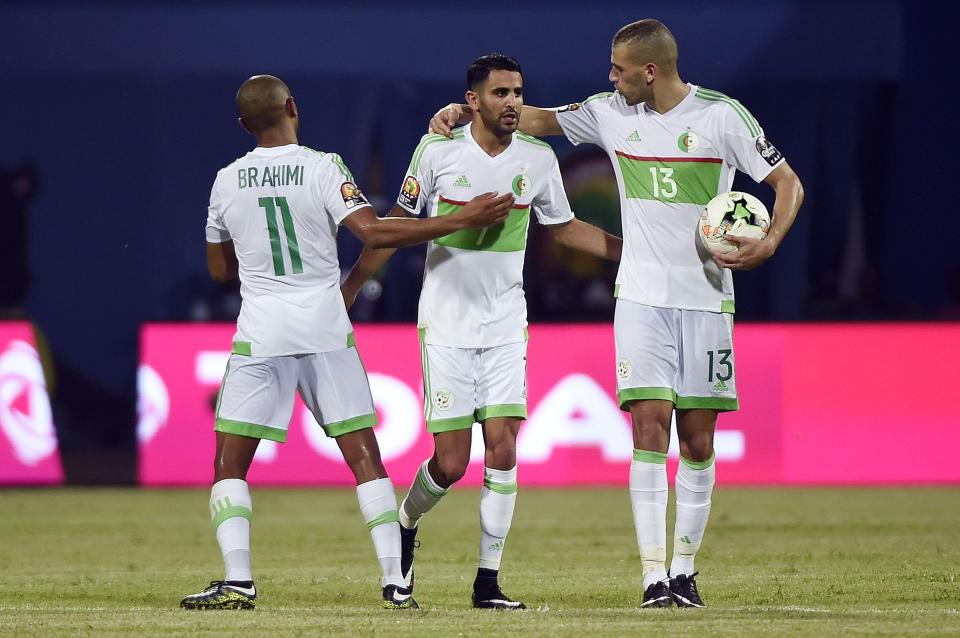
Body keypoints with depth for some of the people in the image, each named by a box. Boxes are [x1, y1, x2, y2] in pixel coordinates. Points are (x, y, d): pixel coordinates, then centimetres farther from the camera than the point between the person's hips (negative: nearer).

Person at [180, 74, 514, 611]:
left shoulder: (227, 182, 4)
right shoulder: (323, 169, -5)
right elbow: (373, 232, -17)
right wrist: (464, 221, -16)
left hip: (260, 333, 0)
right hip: (325, 327, 0)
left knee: (230, 462, 5)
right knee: (363, 456, 6)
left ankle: (239, 581, -11)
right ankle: (395, 582, 1)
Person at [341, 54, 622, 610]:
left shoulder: (537, 159, 0)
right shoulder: (438, 150, -8)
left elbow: (563, 227, 15)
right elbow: (399, 223, 5)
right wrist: (351, 285, 6)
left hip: (506, 325, 2)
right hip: (446, 323, -2)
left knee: (503, 450, -8)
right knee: (451, 464, -5)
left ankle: (488, 580, 1)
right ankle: (406, 525, 28)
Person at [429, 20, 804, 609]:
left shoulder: (722, 115, -5)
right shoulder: (613, 113, 5)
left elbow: (789, 183, -2)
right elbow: (538, 120, 20)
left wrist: (768, 245, -18)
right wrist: (465, 110, 11)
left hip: (707, 296, -2)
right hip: (642, 296, 2)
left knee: (697, 437, 0)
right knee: (650, 424, -10)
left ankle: (685, 569, 12)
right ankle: (654, 576, -12)